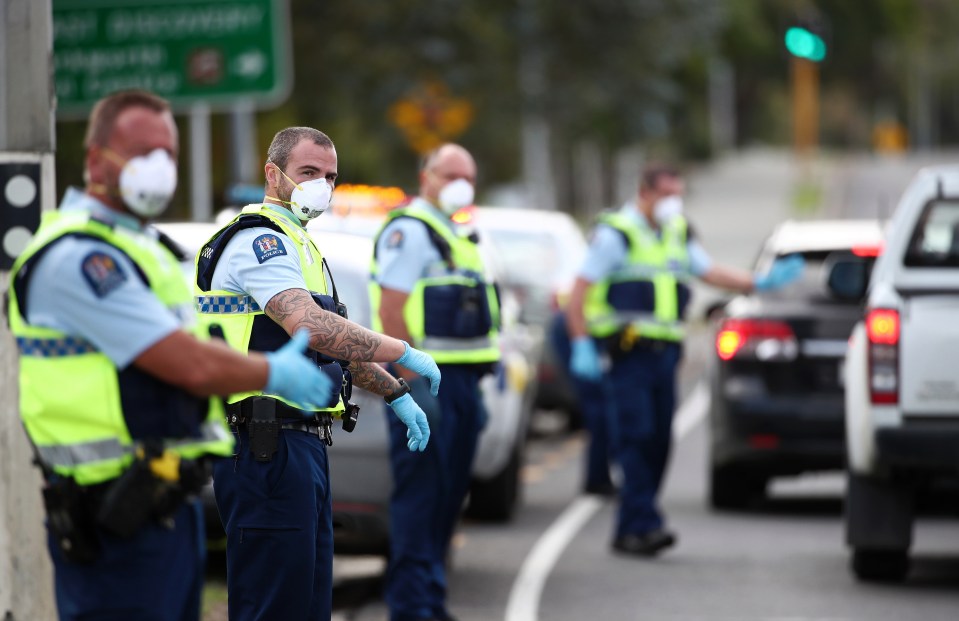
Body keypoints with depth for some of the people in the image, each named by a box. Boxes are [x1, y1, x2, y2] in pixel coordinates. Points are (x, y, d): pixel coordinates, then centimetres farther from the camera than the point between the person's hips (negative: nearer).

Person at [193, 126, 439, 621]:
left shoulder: (297, 245, 23)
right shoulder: (258, 239, -12)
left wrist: (396, 395, 26)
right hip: (269, 447, -11)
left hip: (302, 447, 11)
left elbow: (337, 341, 33)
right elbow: (311, 326, -26)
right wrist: (403, 353, -20)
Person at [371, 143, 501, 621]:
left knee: (448, 496, 12)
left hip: (460, 380, 10)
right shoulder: (410, 231, -10)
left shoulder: (455, 236, 21)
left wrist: (474, 389, 22)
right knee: (420, 494, -10)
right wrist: (411, 383, -23)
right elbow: (391, 311, -18)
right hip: (426, 378, -10)